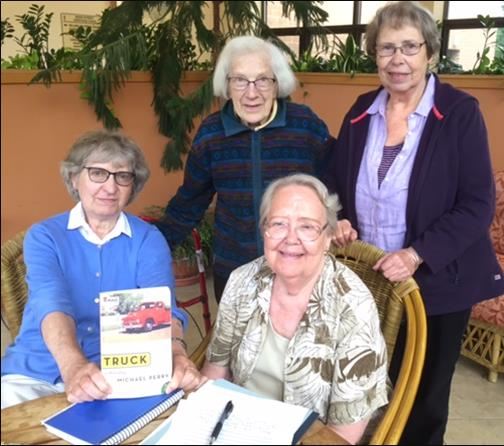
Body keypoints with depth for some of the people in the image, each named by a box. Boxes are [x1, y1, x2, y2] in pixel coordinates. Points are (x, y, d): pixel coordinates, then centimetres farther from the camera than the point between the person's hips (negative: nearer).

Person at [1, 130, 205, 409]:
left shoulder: (148, 239, 2)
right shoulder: (43, 236, -1)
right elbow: (51, 304, -18)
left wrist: (176, 352, -35)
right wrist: (72, 365, -37)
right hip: (35, 373, -1)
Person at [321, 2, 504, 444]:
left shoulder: (460, 112, -10)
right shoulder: (361, 112, 3)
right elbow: (334, 181, 12)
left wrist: (419, 254, -24)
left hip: (435, 284, -3)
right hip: (367, 280, 4)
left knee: (424, 399, 16)